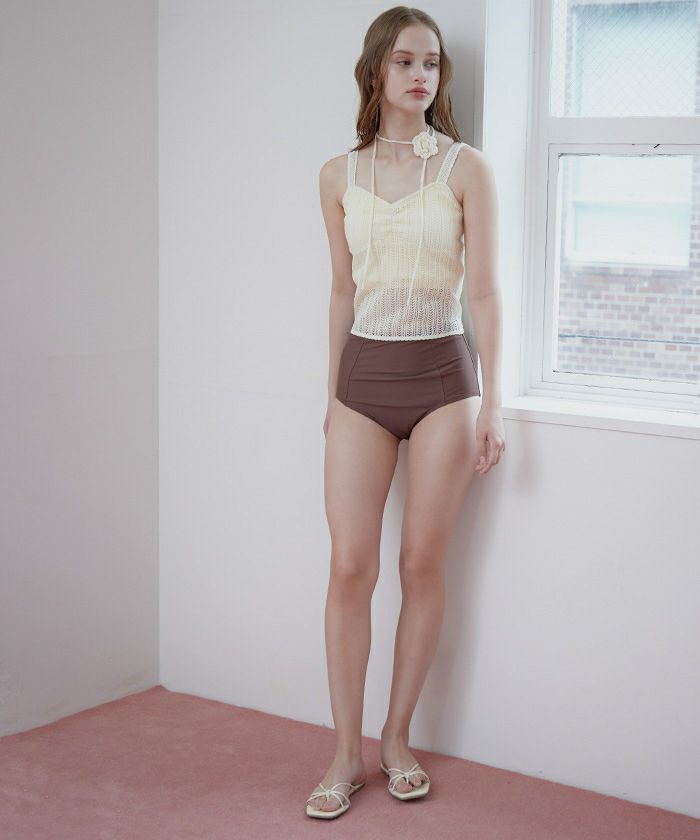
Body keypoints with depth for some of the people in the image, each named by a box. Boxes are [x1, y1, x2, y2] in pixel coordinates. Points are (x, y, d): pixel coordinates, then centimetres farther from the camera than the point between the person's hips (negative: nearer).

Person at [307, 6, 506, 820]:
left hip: (442, 375, -1)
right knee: (350, 566, -3)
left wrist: (492, 403, -6)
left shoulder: (465, 168, -1)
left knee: (422, 563, 4)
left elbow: (483, 289, -3)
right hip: (363, 376, 2)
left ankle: (397, 737, 18)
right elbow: (343, 291, 13)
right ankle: (346, 754, 7)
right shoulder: (339, 176, 6)